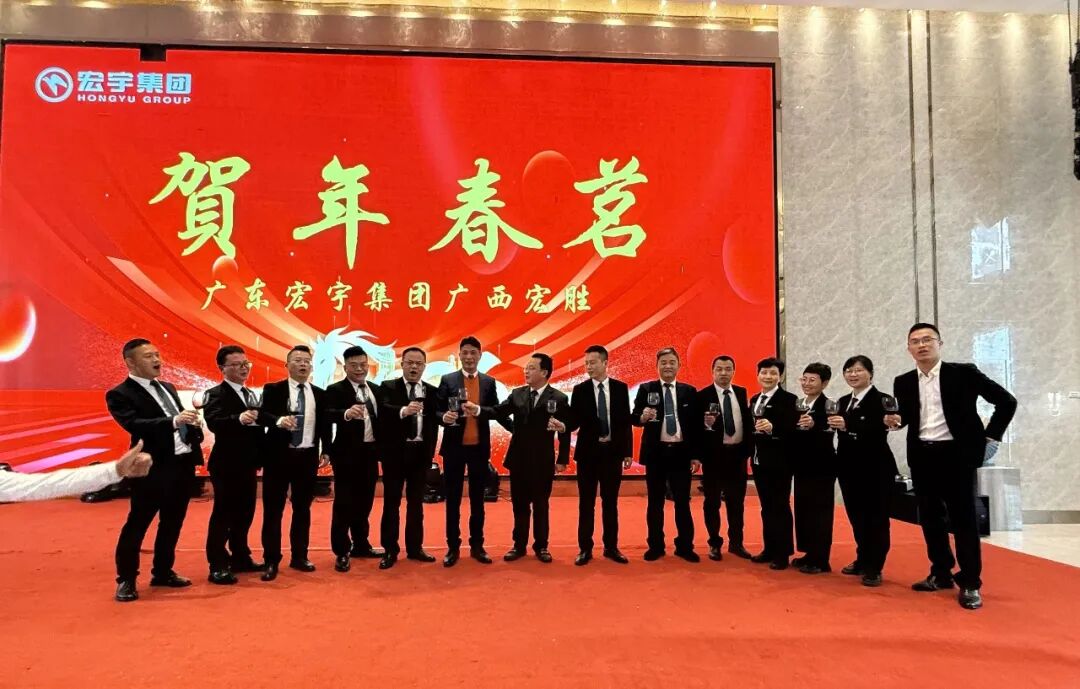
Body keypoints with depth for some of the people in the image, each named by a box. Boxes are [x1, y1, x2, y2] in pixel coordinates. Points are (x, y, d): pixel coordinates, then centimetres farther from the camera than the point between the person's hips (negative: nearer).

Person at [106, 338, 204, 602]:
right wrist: (173, 421, -34)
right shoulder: (120, 394, -7)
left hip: (183, 464, 8)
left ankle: (162, 572, 30)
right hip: (153, 468, -7)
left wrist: (194, 427, -1)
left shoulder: (167, 388, 17)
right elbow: (134, 424, -22)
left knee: (172, 523, 16)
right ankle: (126, 579, 16)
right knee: (137, 523, 2)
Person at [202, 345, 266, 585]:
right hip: (226, 465, -7)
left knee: (245, 513, 14)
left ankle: (240, 558, 26)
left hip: (248, 465, 8)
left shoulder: (251, 394, 15)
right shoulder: (216, 394, -9)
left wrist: (260, 458, 10)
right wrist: (238, 418, -45)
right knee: (223, 514, -3)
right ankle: (218, 566, 4)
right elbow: (213, 423, -28)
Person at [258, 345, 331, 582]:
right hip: (279, 455, -3)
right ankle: (271, 561, 10)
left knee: (303, 508, 10)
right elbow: (262, 414, -14)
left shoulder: (319, 393, 10)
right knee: (273, 509, 2)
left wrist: (326, 451, 4)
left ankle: (299, 557, 21)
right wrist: (279, 420, -33)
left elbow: (324, 425, 11)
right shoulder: (273, 389, 0)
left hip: (308, 456, 3)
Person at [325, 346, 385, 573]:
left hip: (370, 452, 6)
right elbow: (329, 415, -26)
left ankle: (360, 544, 29)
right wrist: (347, 413, -46)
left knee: (365, 502, 15)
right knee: (344, 503, 1)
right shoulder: (335, 390, -8)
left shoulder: (376, 390, 10)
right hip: (347, 453, -6)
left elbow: (382, 419, 10)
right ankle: (342, 552, 9)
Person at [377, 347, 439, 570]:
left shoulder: (431, 391, 7)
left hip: (420, 452, 3)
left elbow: (434, 421, 6)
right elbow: (384, 410, -23)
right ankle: (390, 550, 12)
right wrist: (403, 410, -42)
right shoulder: (388, 387, -2)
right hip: (396, 451, -3)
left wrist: (430, 450, 0)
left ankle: (414, 547, 22)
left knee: (416, 502, 11)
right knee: (391, 502, 4)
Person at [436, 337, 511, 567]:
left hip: (479, 448, 2)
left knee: (477, 498, 10)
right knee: (453, 499, 6)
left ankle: (477, 546, 20)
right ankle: (453, 548, 15)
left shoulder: (489, 382, 5)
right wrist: (444, 416, -23)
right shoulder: (447, 380, 0)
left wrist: (517, 429, -7)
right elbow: (437, 410, -2)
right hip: (454, 447, -1)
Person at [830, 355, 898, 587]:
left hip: (875, 468, -6)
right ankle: (862, 561, 26)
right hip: (849, 467, 6)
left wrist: (848, 425, -30)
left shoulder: (881, 399, -8)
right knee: (856, 517, 13)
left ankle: (874, 568, 9)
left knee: (876, 518, 2)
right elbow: (842, 433, 11)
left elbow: (880, 431, -23)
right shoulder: (843, 401, 13)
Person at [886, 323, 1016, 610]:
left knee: (963, 518, -2)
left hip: (957, 454, -4)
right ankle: (941, 574, 24)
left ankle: (970, 584, 7)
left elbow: (1006, 401, -1)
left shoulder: (963, 373, -5)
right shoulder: (903, 382, 6)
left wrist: (990, 438, -3)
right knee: (930, 517, 10)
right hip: (921, 457, 4)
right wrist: (895, 420, -7)